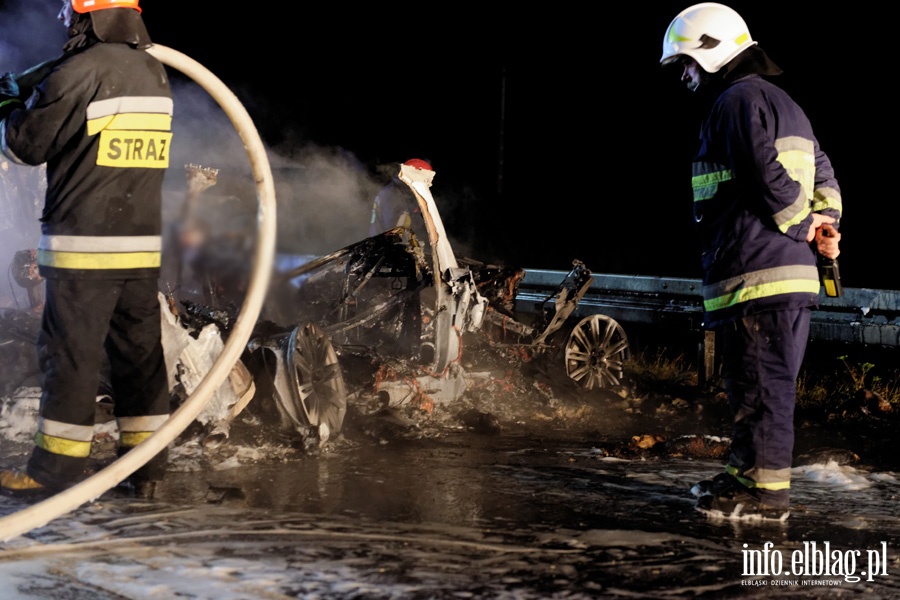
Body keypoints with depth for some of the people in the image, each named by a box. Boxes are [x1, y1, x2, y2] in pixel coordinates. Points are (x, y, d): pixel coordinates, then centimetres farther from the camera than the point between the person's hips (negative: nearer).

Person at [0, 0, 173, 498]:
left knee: (70, 355, -1)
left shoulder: (82, 71, -14)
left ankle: (57, 470, 4)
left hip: (83, 247, -7)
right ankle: (146, 461, 17)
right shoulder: (154, 73, 10)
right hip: (142, 244, 7)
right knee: (139, 350, 12)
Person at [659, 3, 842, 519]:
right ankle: (748, 472, 26)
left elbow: (769, 176, -20)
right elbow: (824, 174, 20)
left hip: (757, 273, -10)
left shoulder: (739, 99, -9)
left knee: (761, 382, -7)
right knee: (754, 380, 17)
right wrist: (824, 224, 5)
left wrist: (806, 224, -7)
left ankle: (767, 489, -4)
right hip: (791, 273, 10)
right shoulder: (781, 102, 24)